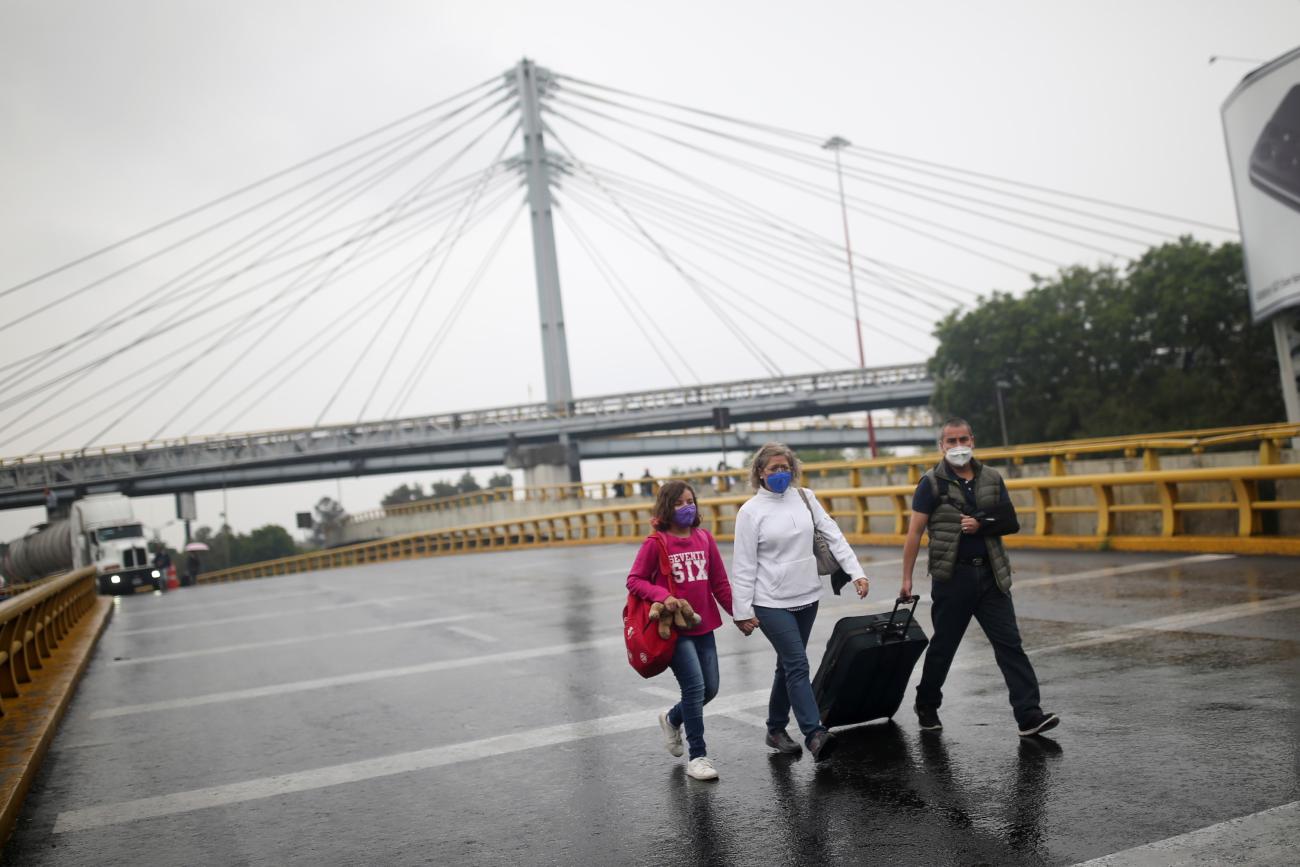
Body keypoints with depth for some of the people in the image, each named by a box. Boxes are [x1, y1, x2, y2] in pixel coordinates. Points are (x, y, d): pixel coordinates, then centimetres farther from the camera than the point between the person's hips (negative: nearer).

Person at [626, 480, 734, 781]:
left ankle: (672, 719, 39)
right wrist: (662, 596, -21)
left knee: (710, 689, 10)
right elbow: (634, 580, -6)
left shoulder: (704, 538, 5)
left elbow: (720, 583, 9)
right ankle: (697, 756, 6)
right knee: (695, 686, -10)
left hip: (703, 627, 5)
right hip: (674, 628, -5)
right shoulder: (656, 542, -8)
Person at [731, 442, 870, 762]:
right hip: (772, 603, -5)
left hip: (806, 598, 5)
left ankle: (776, 730, 27)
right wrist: (743, 611, -9)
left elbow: (834, 536, 5)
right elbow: (743, 565, -7)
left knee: (788, 665, 14)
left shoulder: (805, 498, 5)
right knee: (798, 665, -12)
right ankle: (815, 734, -13)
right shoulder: (751, 511, -8)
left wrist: (856, 571, -5)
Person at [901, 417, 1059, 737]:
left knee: (1010, 644, -2)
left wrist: (980, 524, -13)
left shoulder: (991, 479, 8)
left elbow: (1010, 522, 6)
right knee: (942, 647, 9)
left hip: (990, 575, 3)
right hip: (952, 576, -3)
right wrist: (907, 577, -9)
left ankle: (1029, 716, -3)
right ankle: (927, 707, 28)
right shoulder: (932, 482, -4)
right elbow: (914, 532, -5)